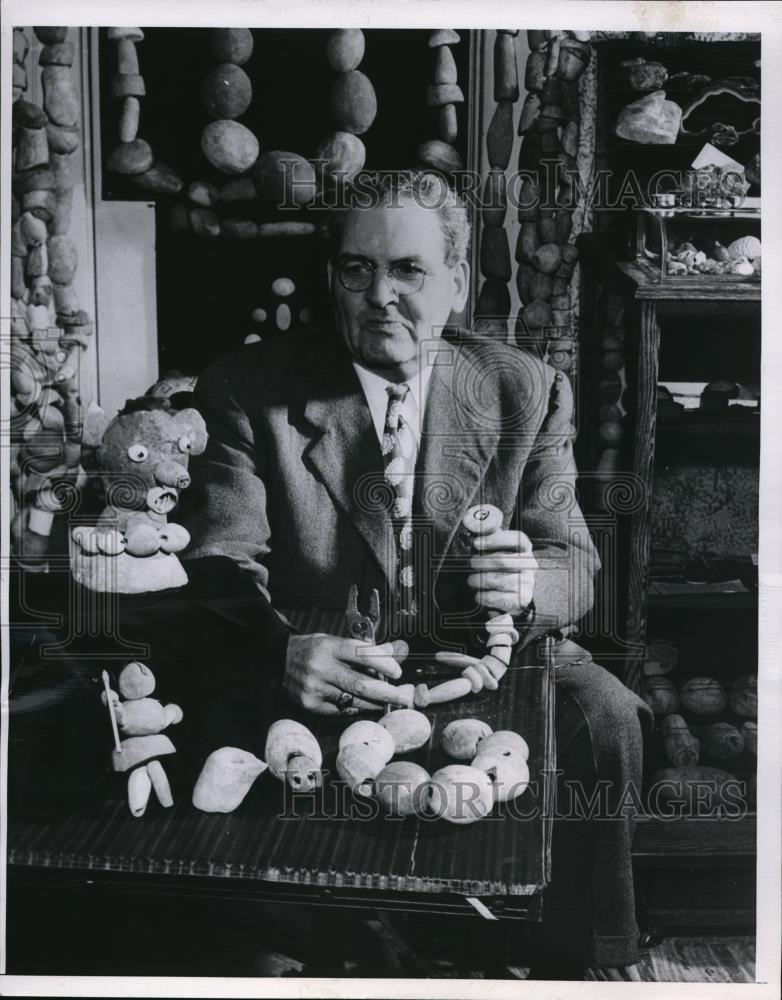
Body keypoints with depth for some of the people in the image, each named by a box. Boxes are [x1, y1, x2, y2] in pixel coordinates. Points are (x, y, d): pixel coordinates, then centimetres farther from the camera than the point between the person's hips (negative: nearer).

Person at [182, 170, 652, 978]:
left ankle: (568, 957, 0)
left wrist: (529, 585, -25)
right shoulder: (248, 391, -2)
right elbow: (223, 563, -10)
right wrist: (282, 651, -34)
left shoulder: (526, 392, 3)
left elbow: (573, 564, 2)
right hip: (319, 671, -1)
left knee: (603, 713, -24)